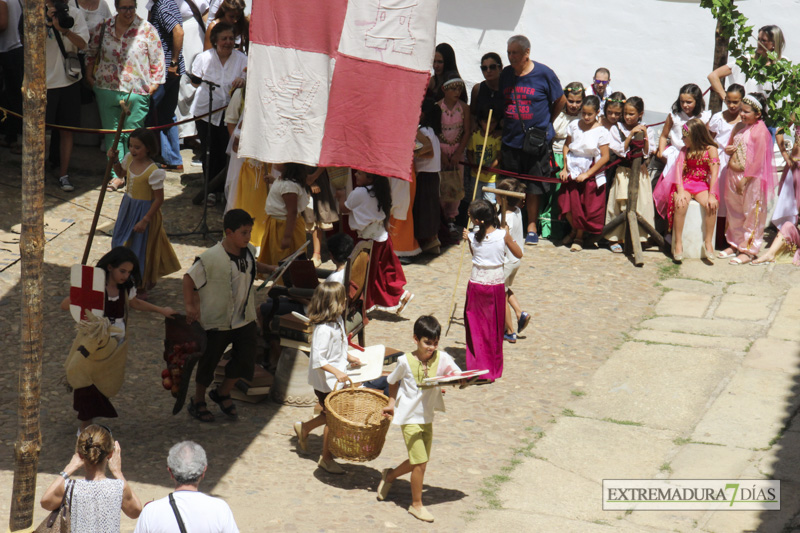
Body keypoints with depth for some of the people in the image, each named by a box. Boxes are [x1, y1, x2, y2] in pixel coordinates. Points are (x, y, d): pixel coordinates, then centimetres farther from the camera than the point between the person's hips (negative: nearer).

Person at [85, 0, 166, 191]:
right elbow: (92, 51, 21)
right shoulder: (105, 27, 6)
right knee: (112, 133, 5)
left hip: (136, 91, -3)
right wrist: (89, 75, 15)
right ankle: (117, 174, 10)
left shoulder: (146, 29, -2)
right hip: (106, 89, 3)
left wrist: (155, 83, -3)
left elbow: (157, 59, 1)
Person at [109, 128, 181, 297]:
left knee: (141, 248, 5)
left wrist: (145, 220, -22)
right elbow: (121, 173, 18)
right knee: (121, 242, 19)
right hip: (128, 207, 8)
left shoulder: (153, 171, -27)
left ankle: (142, 287, 25)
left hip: (144, 211, -8)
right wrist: (114, 160, -1)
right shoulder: (129, 159, -5)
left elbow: (159, 199, -22)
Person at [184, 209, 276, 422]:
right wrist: (189, 305, -20)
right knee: (208, 362, 9)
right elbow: (189, 279, -16)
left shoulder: (249, 251, -3)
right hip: (217, 320, -6)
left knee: (246, 359, 6)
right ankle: (198, 402, 31)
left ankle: (222, 393, 32)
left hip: (245, 318, 6)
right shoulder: (211, 258, -23)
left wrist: (270, 269, 7)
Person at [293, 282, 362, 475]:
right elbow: (318, 359, -29)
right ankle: (326, 458, 18)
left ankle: (303, 428, 41)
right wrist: (336, 372, -35)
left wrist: (349, 358, 13)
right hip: (326, 381, -9)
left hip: (336, 380, 9)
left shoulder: (338, 320, 3)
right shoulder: (324, 329, -27)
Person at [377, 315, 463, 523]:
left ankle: (389, 476, 42)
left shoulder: (441, 358, -7)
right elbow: (392, 381, 6)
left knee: (419, 462, 16)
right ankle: (416, 505, 11)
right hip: (410, 418, -5)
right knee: (420, 462, -6)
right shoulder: (406, 361, -12)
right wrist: (392, 402, 3)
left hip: (427, 418, 5)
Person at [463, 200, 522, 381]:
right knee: (495, 328, 13)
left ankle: (477, 366, 6)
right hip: (496, 284, 1)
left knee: (476, 327, 9)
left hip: (476, 284, -1)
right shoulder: (503, 234, -11)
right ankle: (494, 369, 19)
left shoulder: (473, 238, -10)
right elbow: (518, 254, 1)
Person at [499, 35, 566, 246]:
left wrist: (546, 122, 11)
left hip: (537, 141, -3)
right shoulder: (506, 74, 6)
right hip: (511, 139, 4)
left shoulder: (543, 73, -5)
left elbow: (561, 101, 6)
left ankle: (532, 227, 13)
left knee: (533, 187, 3)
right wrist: (505, 122, 12)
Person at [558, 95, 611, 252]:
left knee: (584, 206, 2)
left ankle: (579, 237, 23)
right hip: (572, 170, 3)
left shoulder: (601, 131, -11)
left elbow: (605, 157, -11)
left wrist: (587, 174, -13)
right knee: (566, 203, 0)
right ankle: (573, 230, 28)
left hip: (590, 172, -3)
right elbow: (566, 145, 10)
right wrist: (564, 168, 2)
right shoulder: (574, 126, 0)